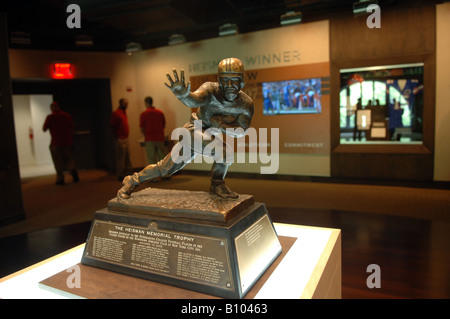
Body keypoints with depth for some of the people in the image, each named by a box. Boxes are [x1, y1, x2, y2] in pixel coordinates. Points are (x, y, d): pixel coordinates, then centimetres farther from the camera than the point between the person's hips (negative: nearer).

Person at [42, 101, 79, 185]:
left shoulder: (50, 117, -6)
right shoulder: (67, 115, 6)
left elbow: (44, 129, -1)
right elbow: (72, 129, 8)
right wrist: (71, 142, 14)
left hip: (56, 144, -3)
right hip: (67, 142, 3)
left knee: (58, 162, 6)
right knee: (68, 158, 13)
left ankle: (60, 179, 8)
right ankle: (73, 170, -14)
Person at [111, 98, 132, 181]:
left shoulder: (124, 112, 16)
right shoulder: (116, 113, -11)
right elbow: (112, 127, -14)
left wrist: (126, 136, 17)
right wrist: (116, 138, -17)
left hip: (125, 138, 9)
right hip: (120, 139, -9)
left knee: (127, 156, 13)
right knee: (120, 157, -4)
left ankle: (126, 173, 21)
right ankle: (120, 175, 3)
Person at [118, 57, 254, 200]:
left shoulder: (246, 104, -12)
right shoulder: (211, 89, -24)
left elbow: (241, 131, -17)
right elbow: (195, 99, -46)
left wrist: (220, 124, -30)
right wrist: (183, 95, -69)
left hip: (213, 137, 5)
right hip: (194, 132, -5)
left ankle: (217, 184, 6)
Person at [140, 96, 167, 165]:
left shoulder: (143, 114, -6)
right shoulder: (160, 112, 4)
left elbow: (142, 129, -4)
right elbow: (164, 126, 9)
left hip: (150, 139, -3)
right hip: (160, 138, 3)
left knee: (151, 159, 5)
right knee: (162, 157, 11)